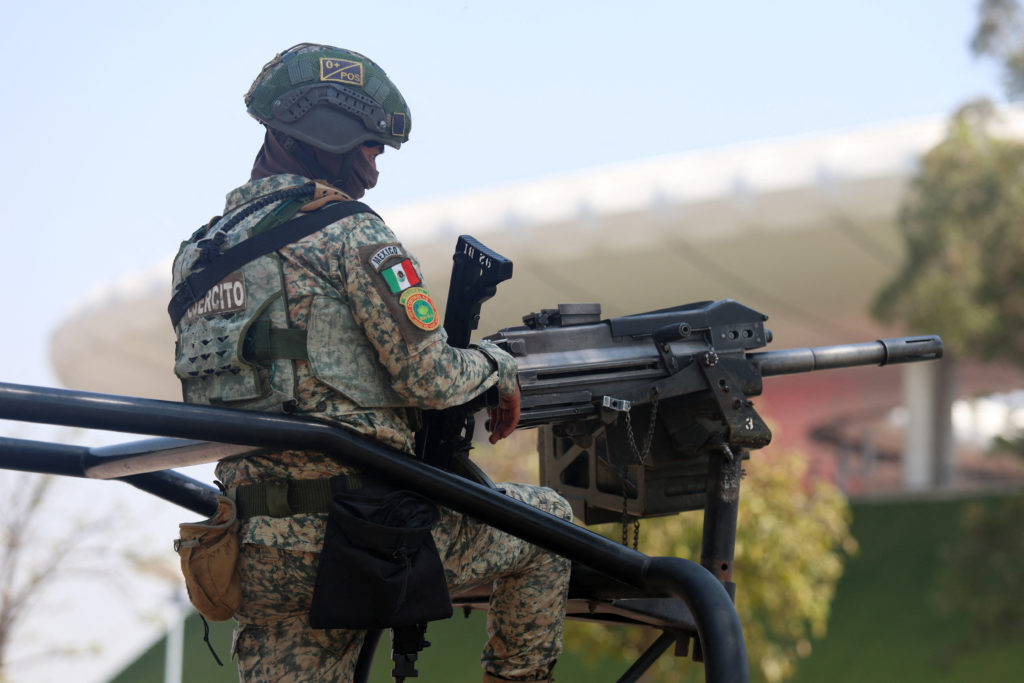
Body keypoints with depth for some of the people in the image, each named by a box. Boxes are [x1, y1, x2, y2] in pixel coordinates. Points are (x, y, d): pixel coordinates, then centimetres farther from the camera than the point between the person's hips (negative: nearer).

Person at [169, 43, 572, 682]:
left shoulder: (195, 257, 15)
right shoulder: (352, 235, -8)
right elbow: (430, 380, -10)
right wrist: (497, 365, 11)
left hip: (260, 554, 6)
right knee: (547, 519, 17)